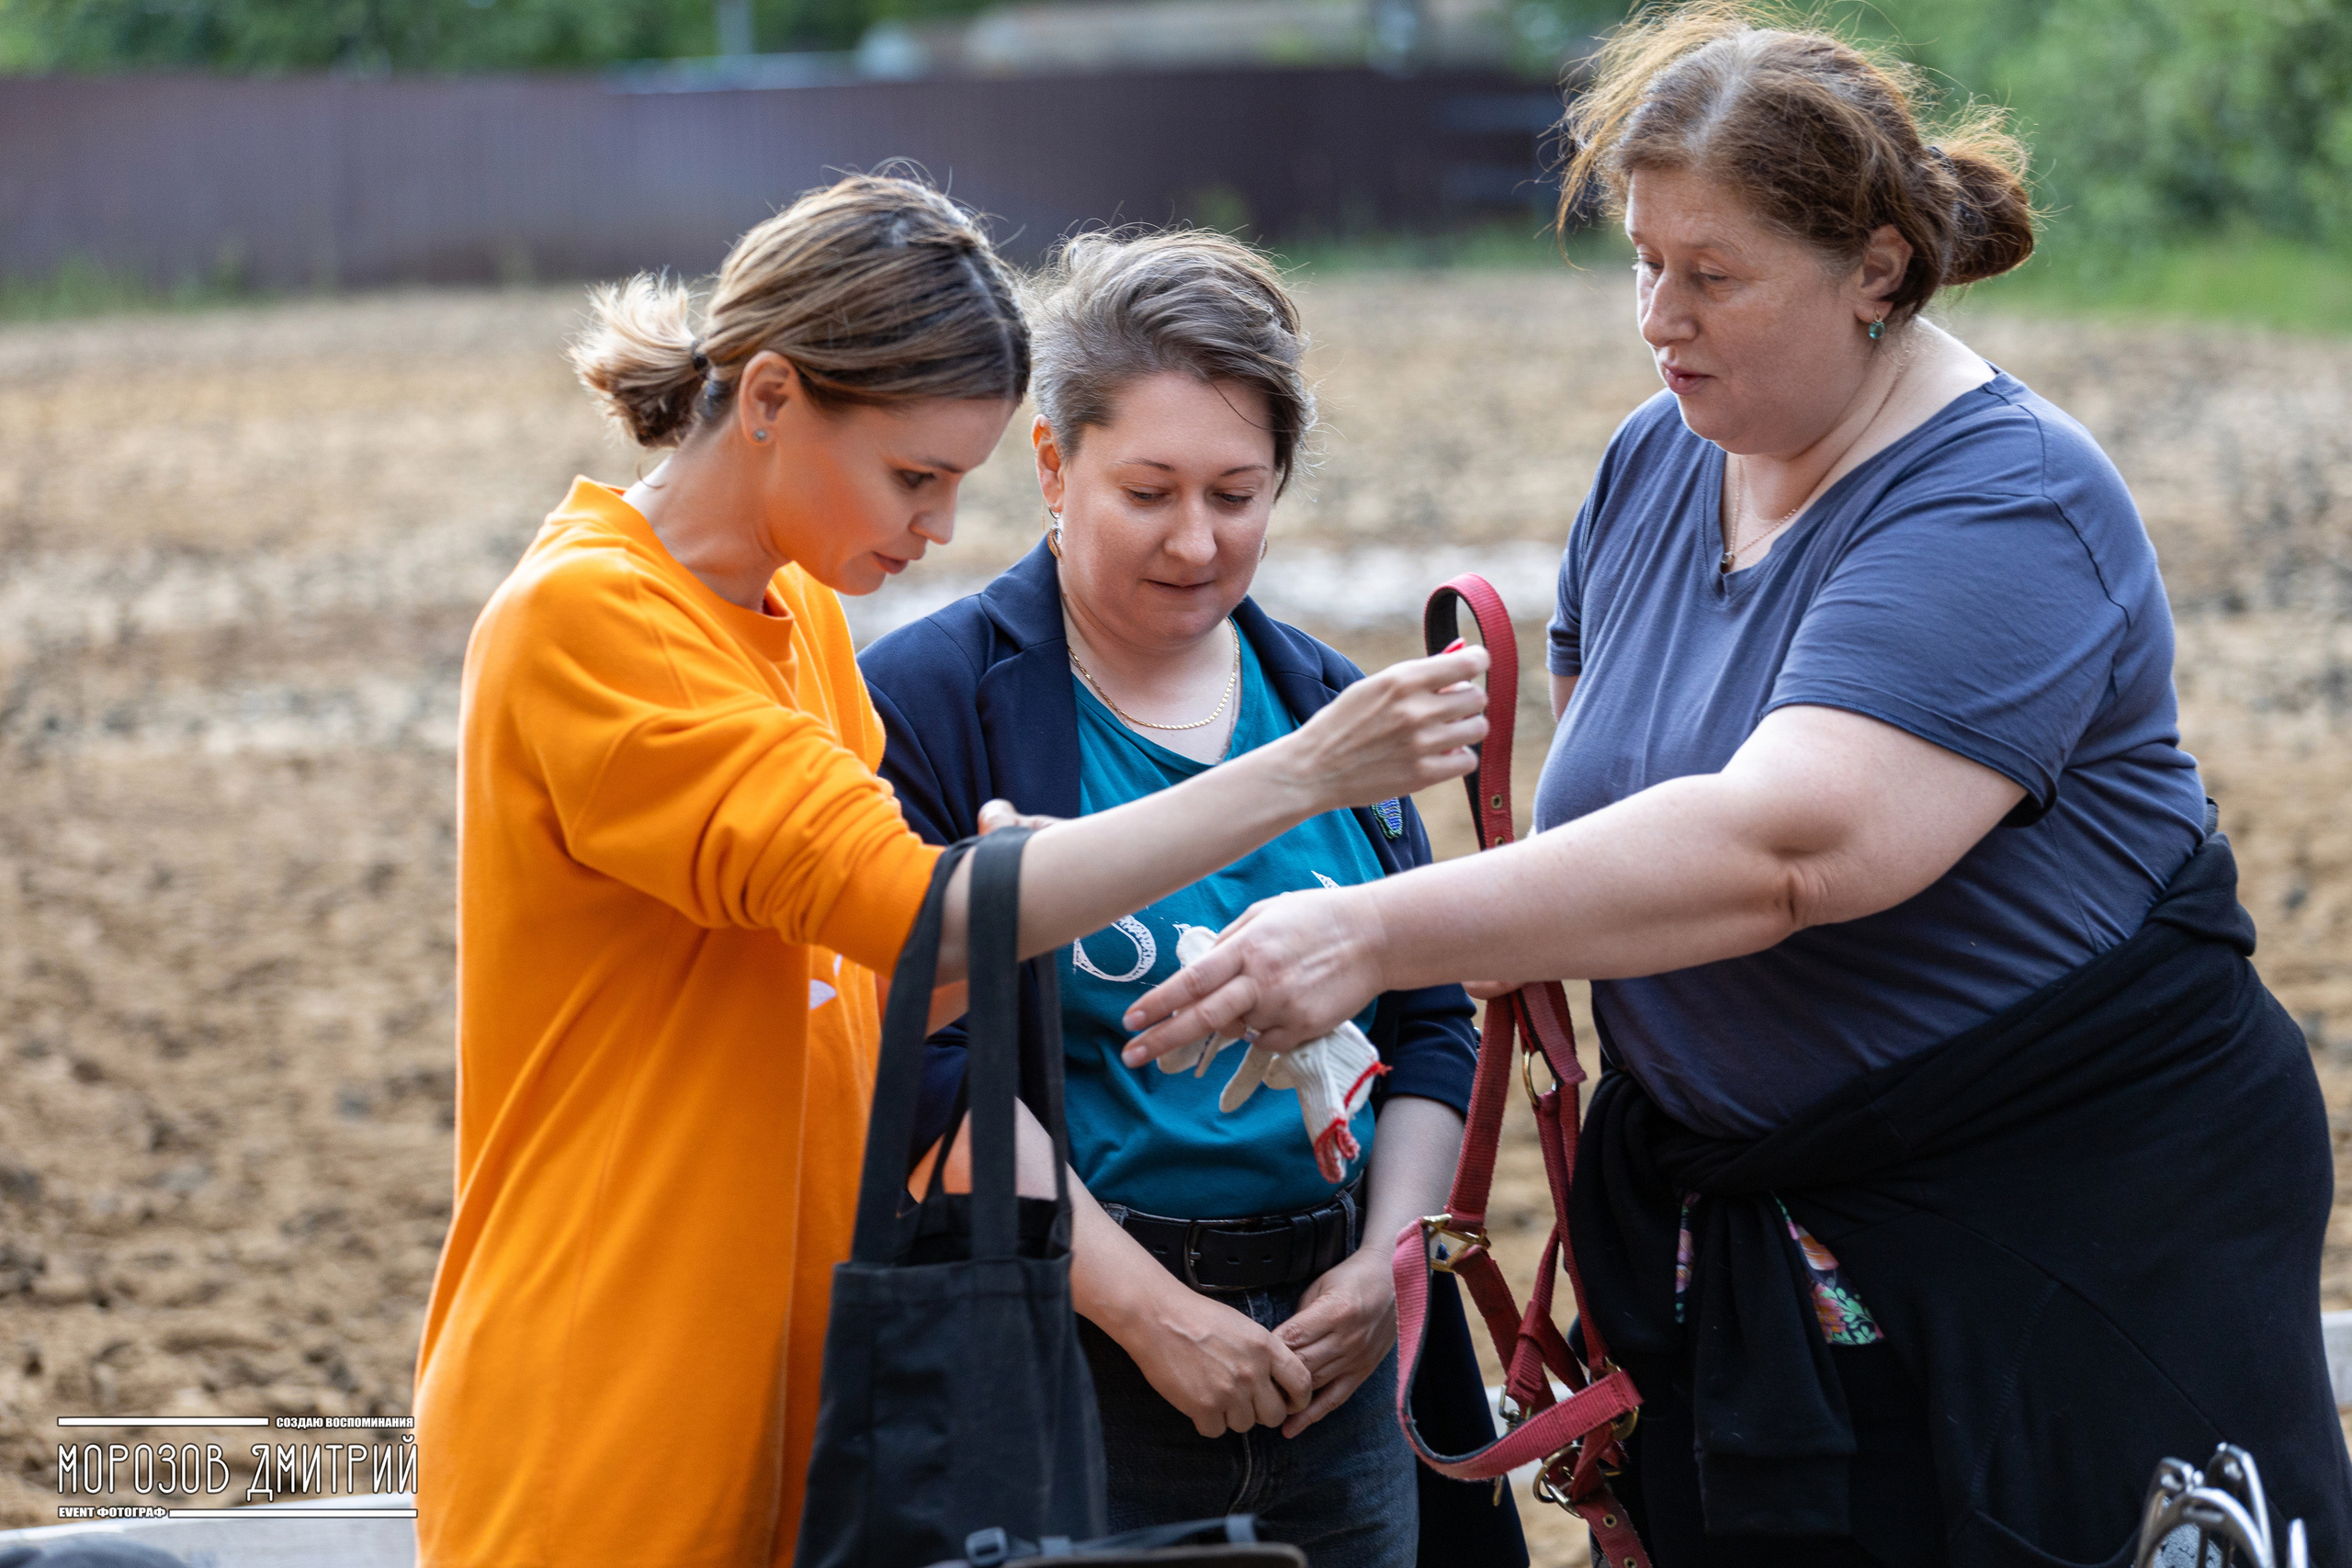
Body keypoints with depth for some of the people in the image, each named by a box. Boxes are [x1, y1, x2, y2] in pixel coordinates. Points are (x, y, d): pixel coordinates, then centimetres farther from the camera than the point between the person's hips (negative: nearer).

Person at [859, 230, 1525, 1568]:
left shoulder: (1333, 707, 11)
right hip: (1059, 1374, -5)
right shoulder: (932, 703, -7)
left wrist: (1385, 1265, -2)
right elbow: (934, 1066, -14)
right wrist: (1148, 1308, -17)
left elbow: (1434, 1027, 14)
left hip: (1334, 1365, 5)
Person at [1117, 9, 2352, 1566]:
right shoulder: (1656, 462, 6)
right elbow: (1590, 779, 20)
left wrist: (1378, 935, -36)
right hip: (1741, 1237, 7)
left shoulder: (2005, 515, -19)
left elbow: (1783, 848, -32)